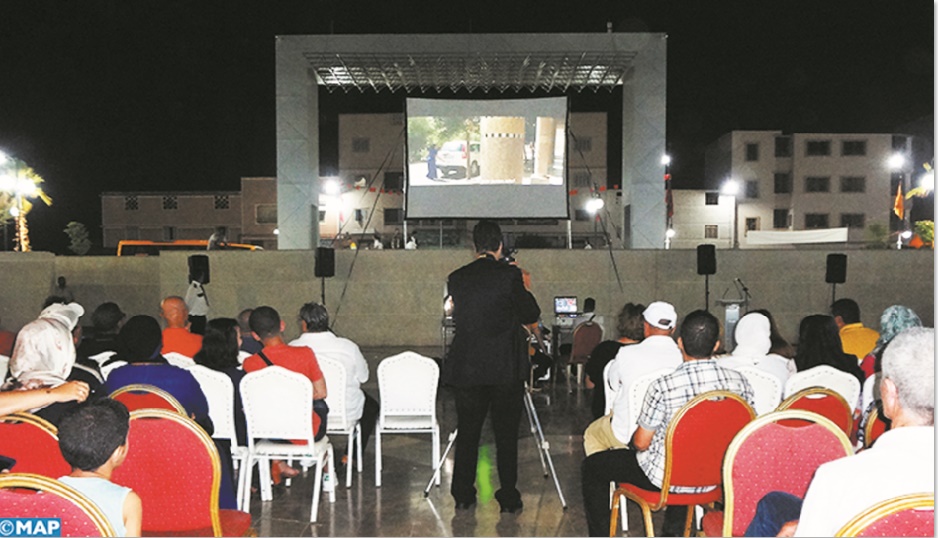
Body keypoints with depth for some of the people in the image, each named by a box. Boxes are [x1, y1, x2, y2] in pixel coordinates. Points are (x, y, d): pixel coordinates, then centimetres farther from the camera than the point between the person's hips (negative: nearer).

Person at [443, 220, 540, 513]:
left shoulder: (456, 278, 3)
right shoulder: (509, 275, -9)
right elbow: (531, 315, -3)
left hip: (466, 368, 3)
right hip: (506, 368, -3)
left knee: (467, 433, 12)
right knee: (506, 434, 6)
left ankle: (462, 495, 18)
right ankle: (509, 497, 10)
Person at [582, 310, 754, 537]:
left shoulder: (663, 386, -25)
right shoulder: (739, 382, -14)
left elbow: (641, 443, -15)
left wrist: (636, 434, 9)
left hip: (665, 477, -5)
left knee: (592, 465, 17)